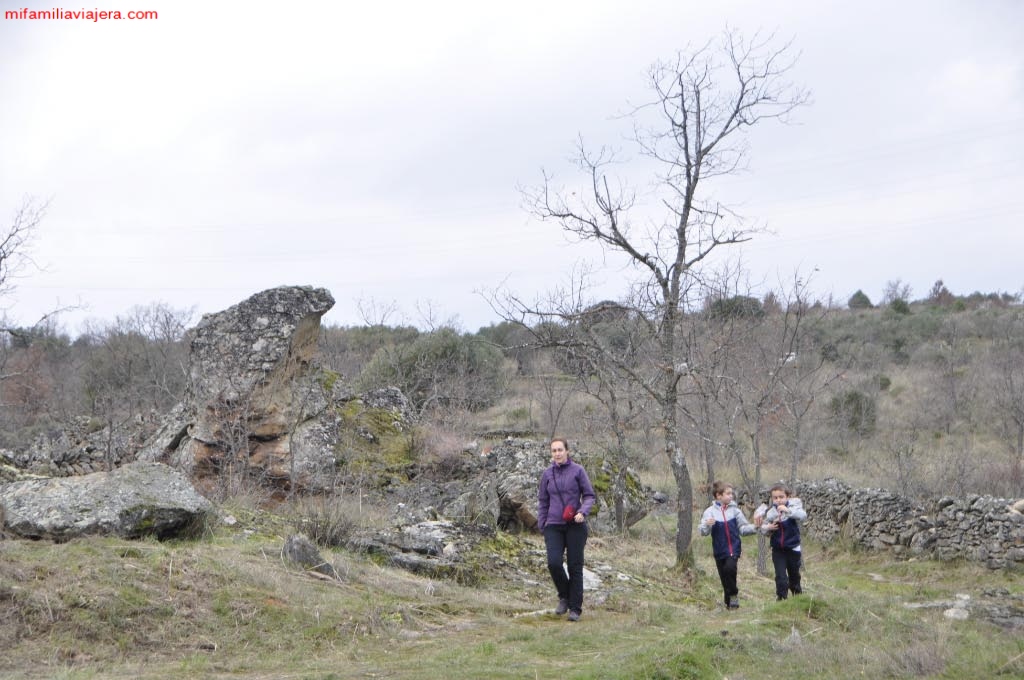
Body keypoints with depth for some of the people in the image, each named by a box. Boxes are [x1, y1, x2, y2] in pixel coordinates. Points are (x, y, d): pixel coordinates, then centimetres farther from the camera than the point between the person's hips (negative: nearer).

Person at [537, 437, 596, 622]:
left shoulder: (577, 470, -2)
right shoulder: (547, 474, 7)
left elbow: (590, 495, 0)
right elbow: (543, 502, 14)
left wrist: (583, 512, -18)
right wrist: (541, 528, 12)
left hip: (575, 525, -2)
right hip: (554, 526, 2)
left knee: (575, 566, -1)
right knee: (553, 563, -15)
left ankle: (575, 608, 10)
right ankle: (564, 597, 11)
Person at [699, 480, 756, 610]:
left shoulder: (735, 510, 1)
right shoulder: (710, 512, -3)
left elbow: (743, 528, 5)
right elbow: (703, 532, -6)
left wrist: (754, 527, -12)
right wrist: (707, 525, -26)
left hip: (734, 548, -1)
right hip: (719, 550, 1)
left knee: (730, 568, -25)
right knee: (724, 577, 7)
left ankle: (733, 594, -3)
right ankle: (729, 602, 23)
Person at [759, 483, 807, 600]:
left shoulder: (793, 506, -13)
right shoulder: (770, 512, -7)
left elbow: (803, 515, -33)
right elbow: (763, 529, 2)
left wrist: (788, 510, -45)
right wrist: (768, 528, -21)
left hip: (793, 548, 0)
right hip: (778, 550, 0)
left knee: (794, 575, 17)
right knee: (781, 578, -7)